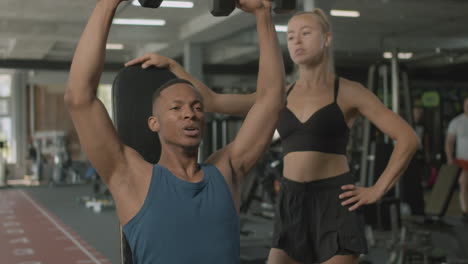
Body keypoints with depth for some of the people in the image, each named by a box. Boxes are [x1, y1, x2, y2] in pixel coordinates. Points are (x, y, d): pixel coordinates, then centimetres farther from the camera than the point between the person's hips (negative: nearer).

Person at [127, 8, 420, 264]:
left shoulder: (347, 92, -2)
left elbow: (408, 138, -4)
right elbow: (214, 101, 6)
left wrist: (377, 190, -7)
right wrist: (171, 65, -1)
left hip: (333, 202, -5)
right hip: (292, 203, 5)